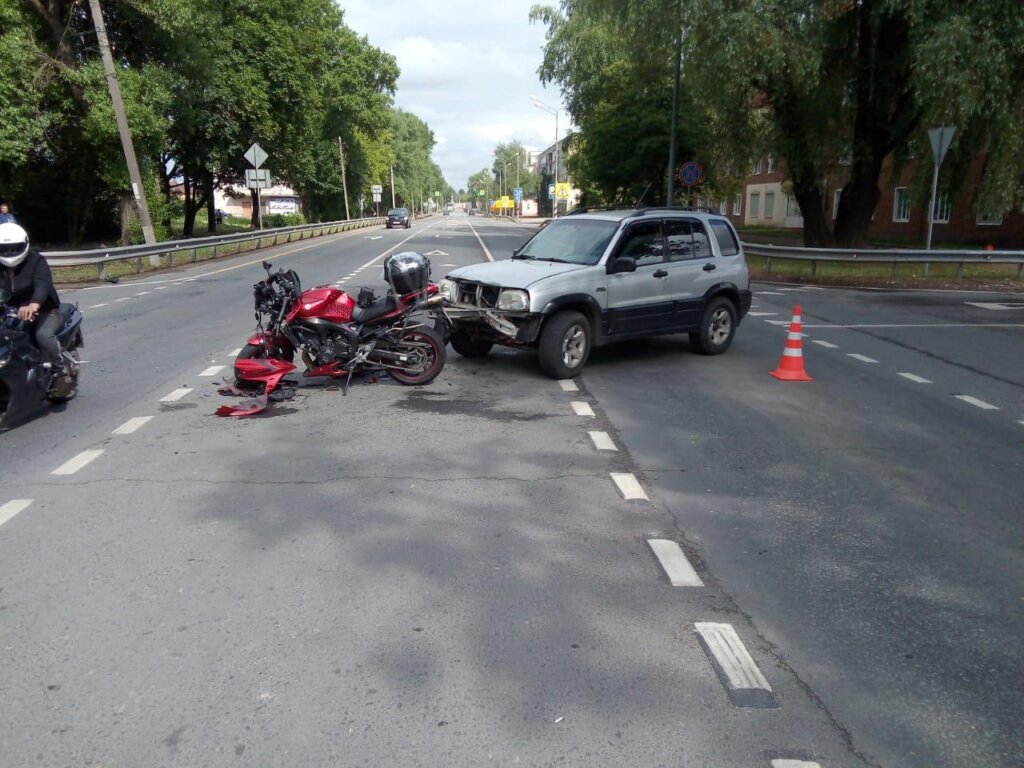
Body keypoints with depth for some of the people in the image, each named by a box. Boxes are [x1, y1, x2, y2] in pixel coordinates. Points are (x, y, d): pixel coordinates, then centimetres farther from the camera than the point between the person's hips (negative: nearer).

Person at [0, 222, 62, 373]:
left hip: (43, 310, -6)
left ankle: (58, 371, -16)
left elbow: (43, 283, -33)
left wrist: (34, 304, -53)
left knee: (44, 335, -32)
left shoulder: (35, 260, -13)